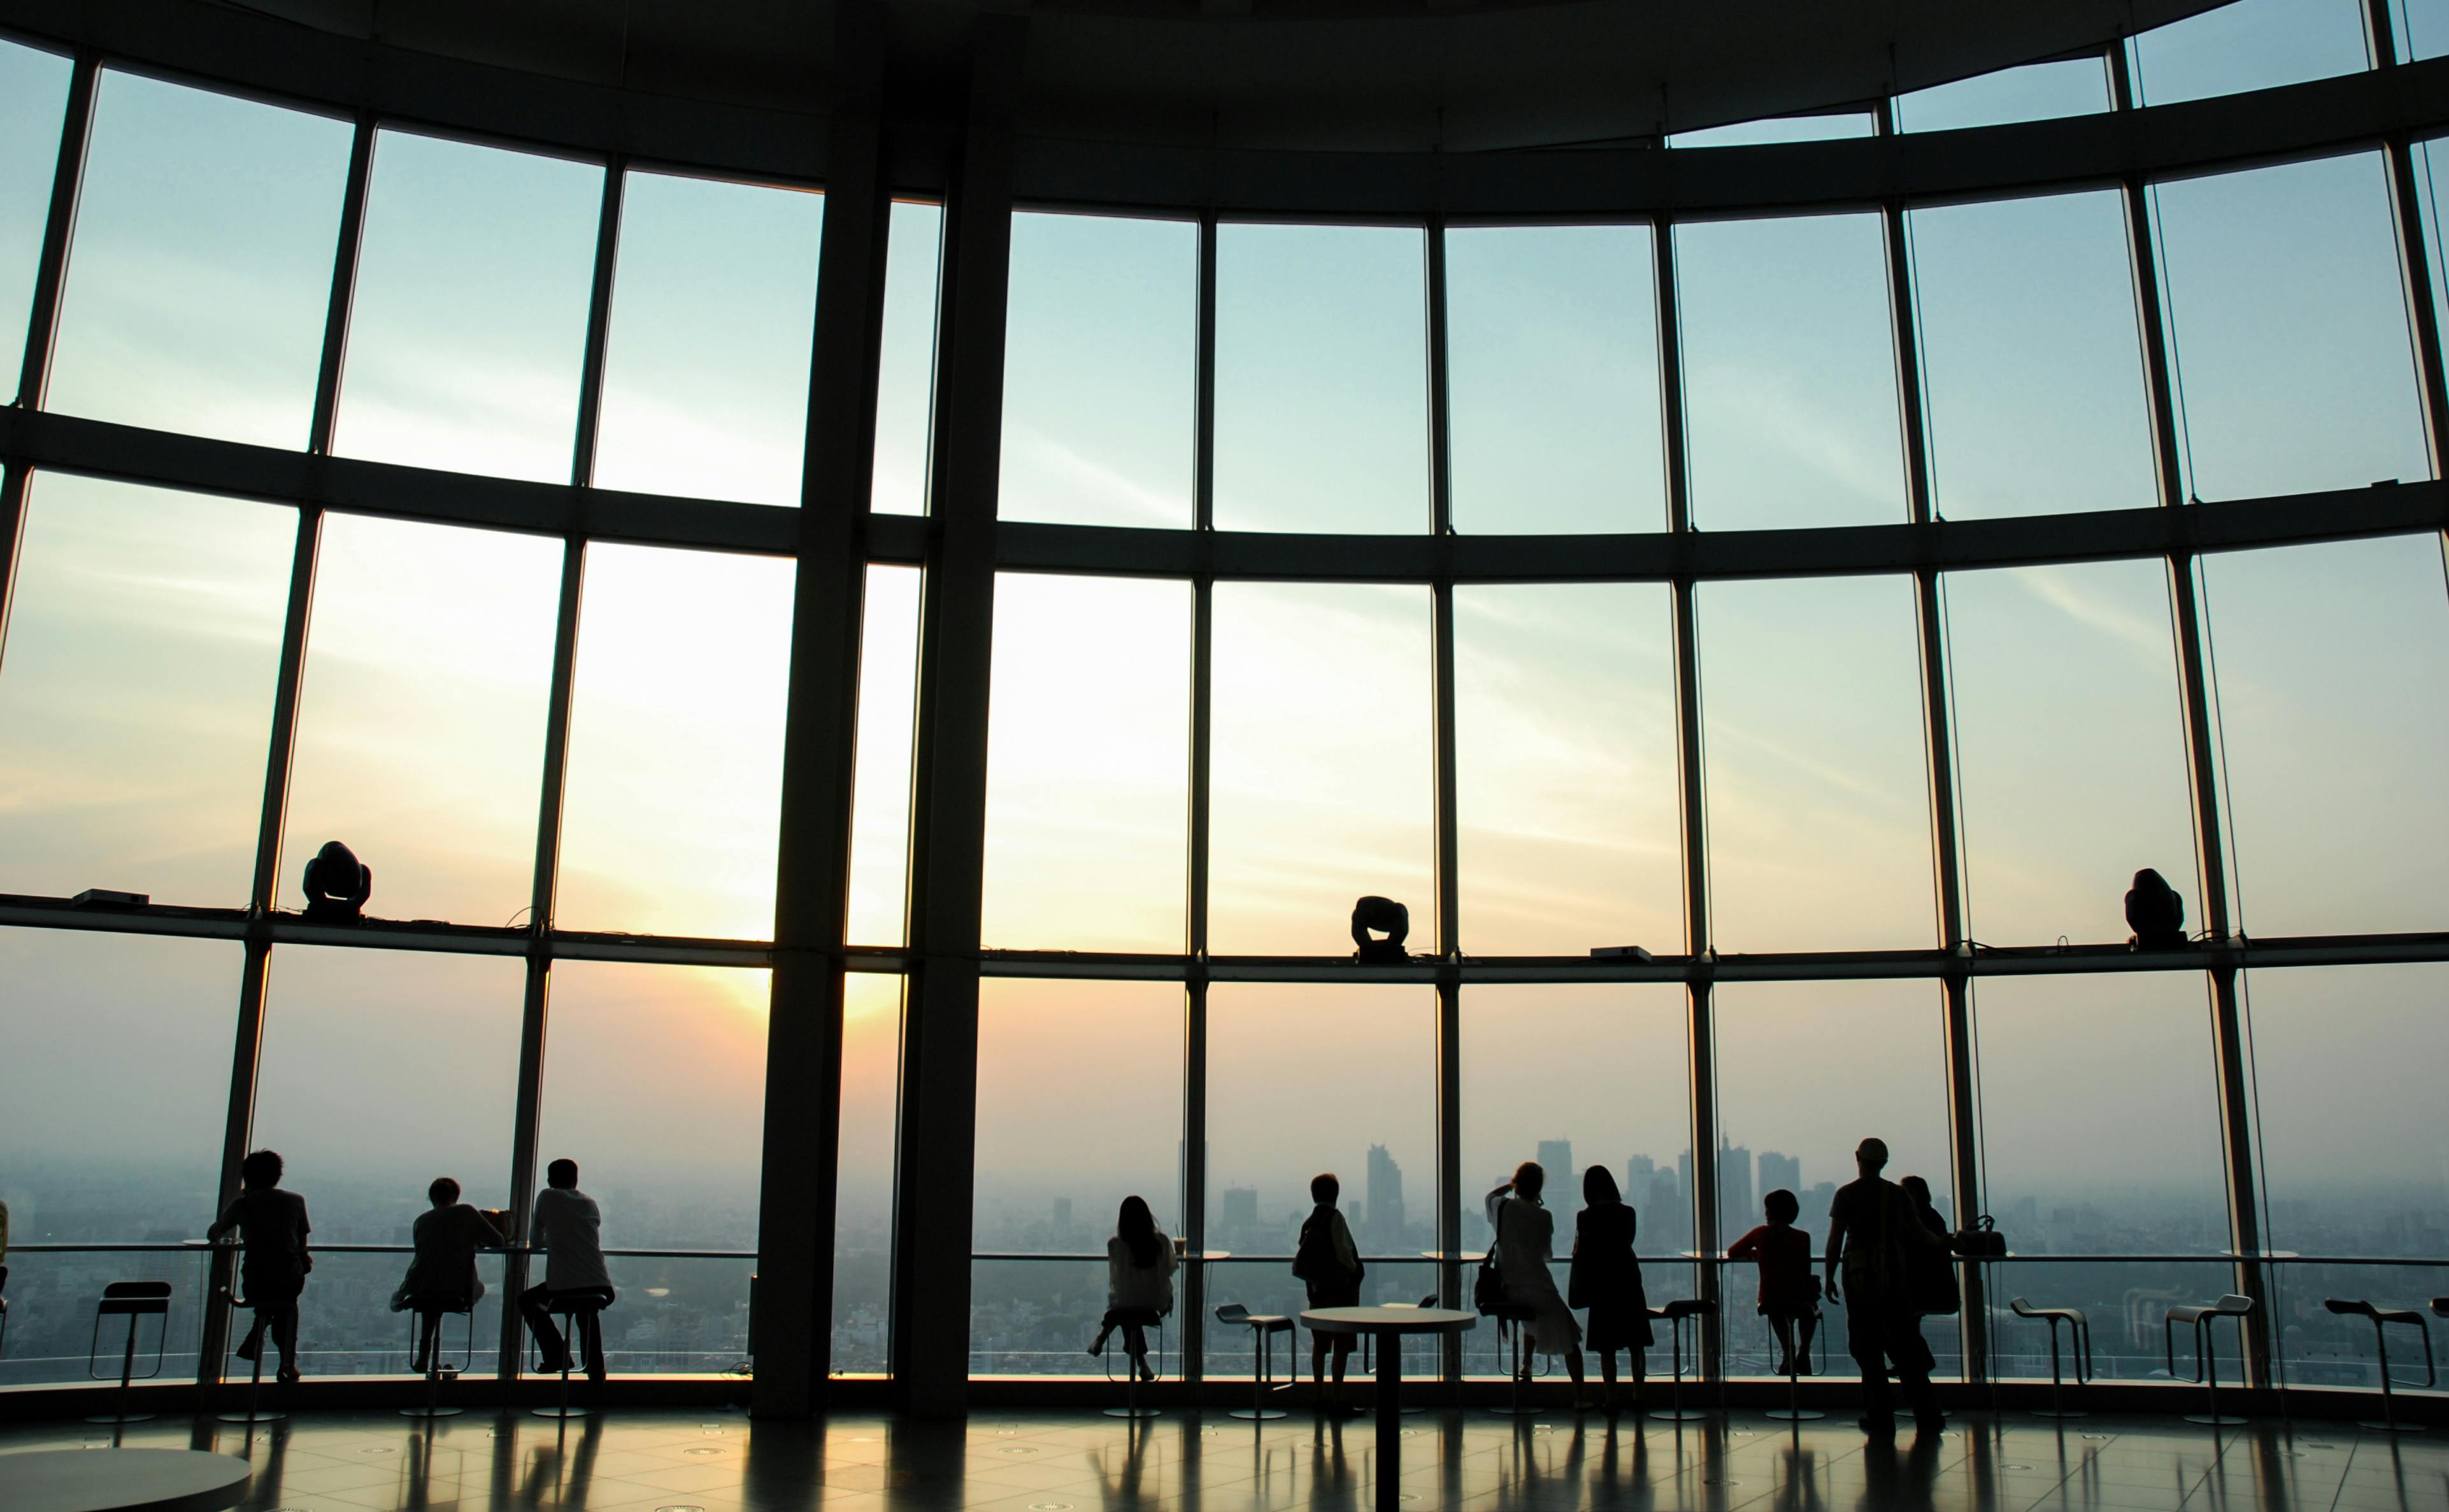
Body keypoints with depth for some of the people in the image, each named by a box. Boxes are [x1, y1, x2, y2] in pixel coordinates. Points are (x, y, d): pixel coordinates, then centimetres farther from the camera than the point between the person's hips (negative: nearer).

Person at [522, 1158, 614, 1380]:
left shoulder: (547, 1197, 5)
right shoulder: (591, 1204, 15)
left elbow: (535, 1242, 13)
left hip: (562, 1287, -4)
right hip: (601, 1287, 4)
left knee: (527, 1301, 26)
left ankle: (557, 1354, 14)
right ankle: (595, 1368, 29)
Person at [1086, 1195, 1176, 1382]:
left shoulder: (1115, 1244, -13)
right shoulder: (1161, 1241, -11)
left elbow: (1114, 1278, 1)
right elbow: (1171, 1269, 2)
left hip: (1125, 1305, -1)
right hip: (1157, 1305, 1)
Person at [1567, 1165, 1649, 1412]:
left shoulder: (1586, 1217, -9)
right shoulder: (1628, 1213, -2)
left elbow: (1580, 1252, -2)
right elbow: (1628, 1241, 12)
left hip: (1602, 1283, -2)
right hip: (1629, 1281, 2)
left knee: (1607, 1347, 3)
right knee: (1636, 1344, 9)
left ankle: (1611, 1399, 2)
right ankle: (1638, 1396, 10)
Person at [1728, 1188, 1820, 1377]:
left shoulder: (1760, 1234, -2)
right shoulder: (1802, 1237, -3)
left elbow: (1731, 1252, 10)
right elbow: (1806, 1273, 5)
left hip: (1770, 1302, 1)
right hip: (1798, 1301, -1)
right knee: (1811, 1309, 38)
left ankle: (1787, 1353, 36)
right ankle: (1803, 1353, 31)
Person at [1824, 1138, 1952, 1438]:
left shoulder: (1846, 1195, -5)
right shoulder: (1898, 1194, 4)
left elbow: (1835, 1241, -8)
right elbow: (1920, 1235, 10)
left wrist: (1829, 1278, 0)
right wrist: (1941, 1243, 30)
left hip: (1859, 1278, -3)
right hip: (1896, 1276, 3)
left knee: (1868, 1350, 3)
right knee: (1906, 1347, 11)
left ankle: (1881, 1419, 2)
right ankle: (1926, 1416, 13)